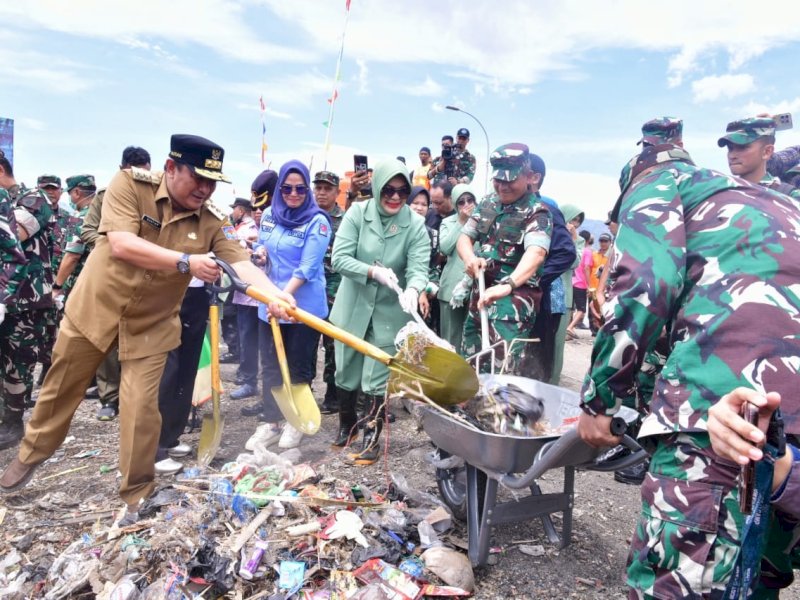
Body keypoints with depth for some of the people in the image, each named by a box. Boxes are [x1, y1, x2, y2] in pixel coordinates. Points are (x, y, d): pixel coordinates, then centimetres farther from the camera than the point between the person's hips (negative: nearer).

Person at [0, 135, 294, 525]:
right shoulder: (129, 183, -17)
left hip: (151, 323, 1)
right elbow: (121, 244, -29)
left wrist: (276, 294, -42)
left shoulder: (211, 222, -12)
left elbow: (242, 264, -23)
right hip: (95, 307, 0)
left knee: (141, 408, -3)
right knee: (60, 389, 18)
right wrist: (185, 261, -37)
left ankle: (135, 496, 17)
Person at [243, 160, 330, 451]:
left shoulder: (317, 221, -12)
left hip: (304, 306, -5)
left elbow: (308, 267, -19)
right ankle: (270, 422, 23)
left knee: (299, 366, 9)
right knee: (270, 364, 11)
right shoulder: (269, 214, 5)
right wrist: (259, 252, -4)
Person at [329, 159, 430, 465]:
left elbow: (418, 267, -18)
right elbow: (339, 258, -16)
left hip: (389, 312, -1)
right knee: (346, 372, 16)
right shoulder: (357, 213, -11)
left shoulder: (416, 224, -11)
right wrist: (374, 272, -29)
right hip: (352, 307, 2)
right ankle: (347, 424, 41)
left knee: (377, 379, 2)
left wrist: (412, 290, -40)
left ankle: (372, 437, 22)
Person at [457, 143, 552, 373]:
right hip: (481, 292, 7)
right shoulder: (487, 203, 9)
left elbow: (536, 253, -28)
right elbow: (464, 236, 10)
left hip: (514, 298, -7)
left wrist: (507, 285, -47)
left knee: (501, 371, -14)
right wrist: (470, 258, -15)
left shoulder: (537, 212, -12)